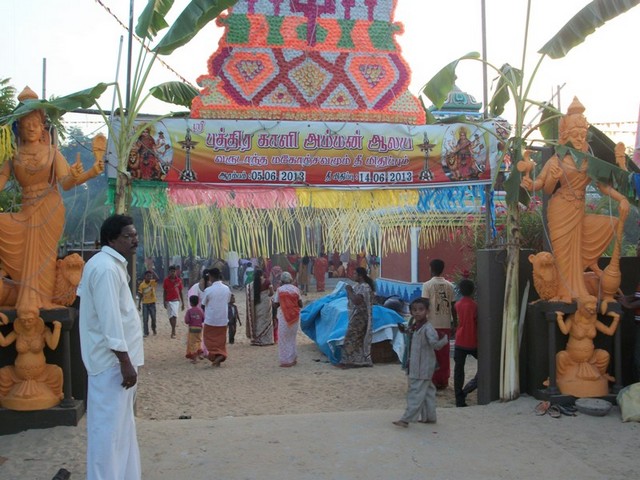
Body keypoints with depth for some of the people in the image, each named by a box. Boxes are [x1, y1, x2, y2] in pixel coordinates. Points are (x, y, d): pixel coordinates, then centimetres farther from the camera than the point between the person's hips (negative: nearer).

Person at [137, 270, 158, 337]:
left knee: (153, 318, 7)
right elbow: (141, 295, 1)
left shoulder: (153, 282, -5)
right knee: (145, 319, -1)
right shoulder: (142, 285, -4)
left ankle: (153, 328, 33)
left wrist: (153, 272, -30)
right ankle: (146, 333, 6)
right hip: (145, 303, 0)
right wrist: (139, 304, -1)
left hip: (152, 303, 0)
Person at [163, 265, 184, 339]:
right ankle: (173, 330, 22)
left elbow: (180, 292, 7)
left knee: (174, 315, -16)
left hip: (176, 300, -1)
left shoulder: (179, 280, 0)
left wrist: (182, 302, 8)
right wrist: (164, 302, -1)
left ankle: (173, 331, -15)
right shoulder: (166, 280, -1)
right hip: (168, 301, 1)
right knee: (170, 316, 6)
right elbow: (164, 292, 4)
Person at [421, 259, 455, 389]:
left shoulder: (427, 285, -8)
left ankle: (434, 382, 6)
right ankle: (443, 381, 15)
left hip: (432, 324, -4)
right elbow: (452, 306, 6)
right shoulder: (449, 285, 5)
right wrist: (453, 322, 15)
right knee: (444, 354, 10)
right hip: (446, 324, 4)